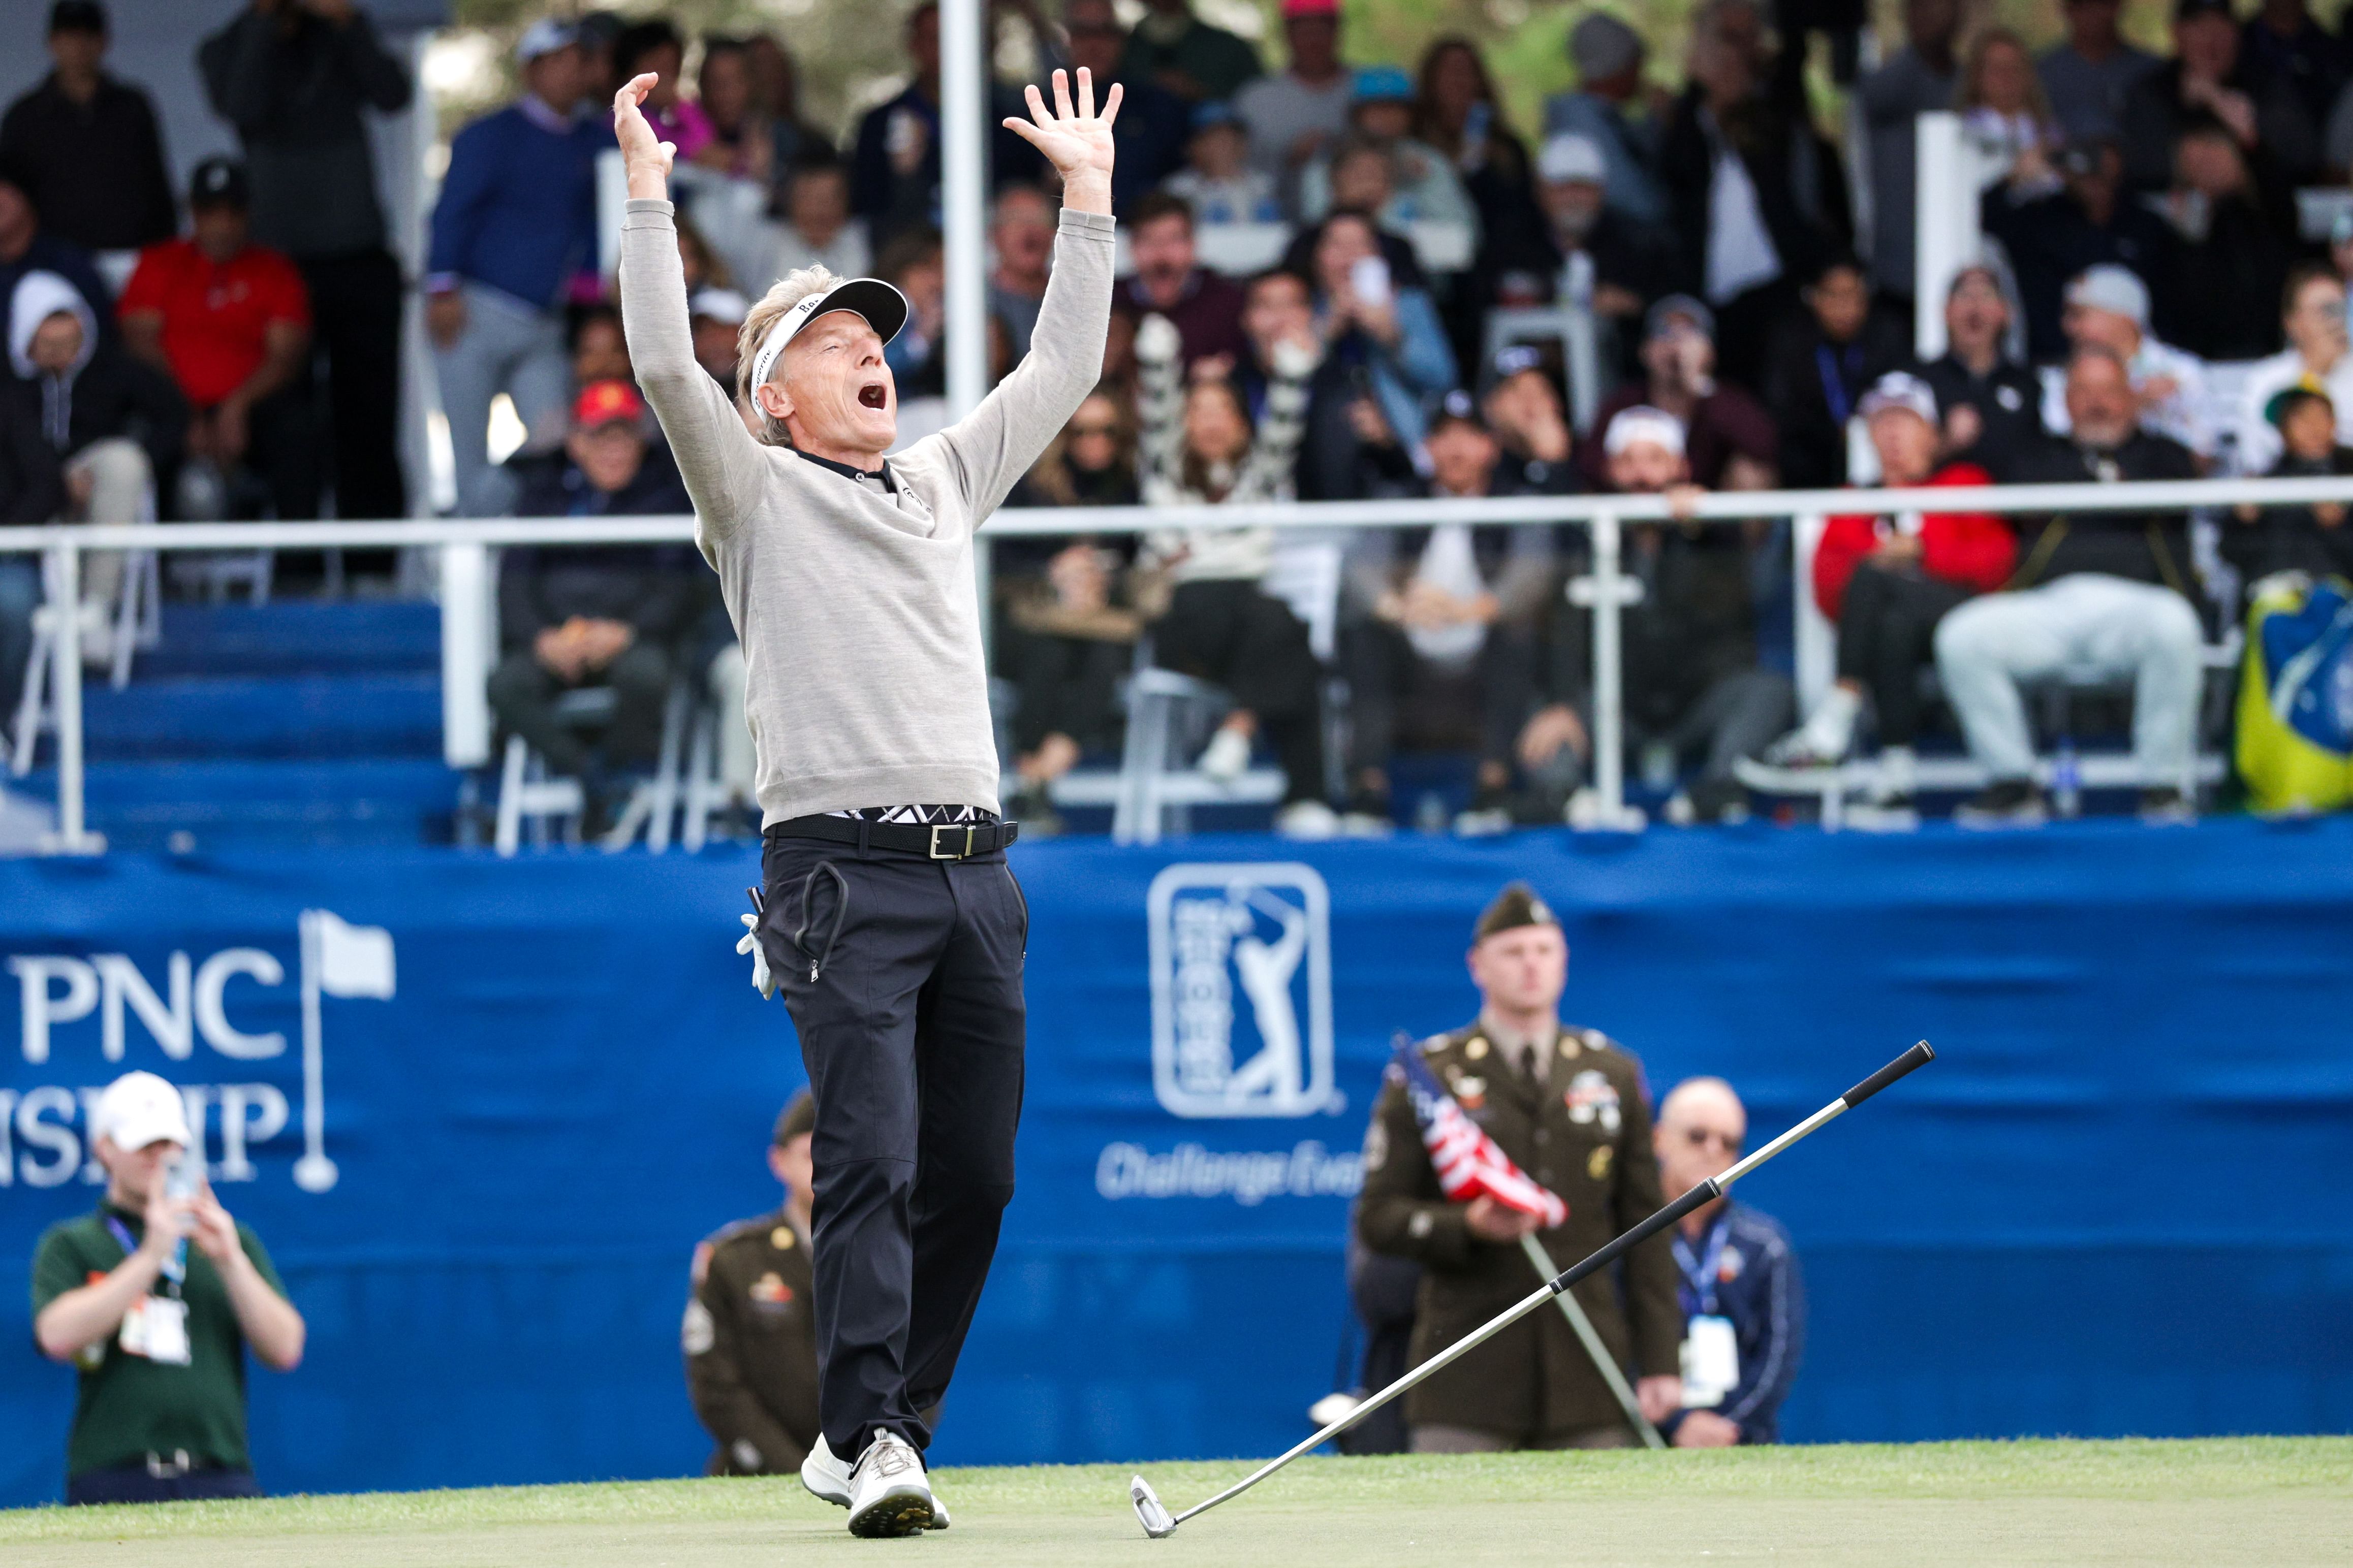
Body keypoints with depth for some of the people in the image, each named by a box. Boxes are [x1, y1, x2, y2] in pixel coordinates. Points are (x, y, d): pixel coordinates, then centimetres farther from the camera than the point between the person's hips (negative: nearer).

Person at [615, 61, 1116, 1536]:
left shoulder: (944, 481, 22)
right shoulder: (759, 495, 6)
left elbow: (1064, 368, 26)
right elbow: (668, 366, -9)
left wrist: (1090, 201, 22)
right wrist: (650, 194, -12)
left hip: (974, 872, 6)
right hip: (844, 867, -6)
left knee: (974, 1171, 4)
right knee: (870, 1160, -15)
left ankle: (874, 1435, 12)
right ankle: (871, 1445, -18)